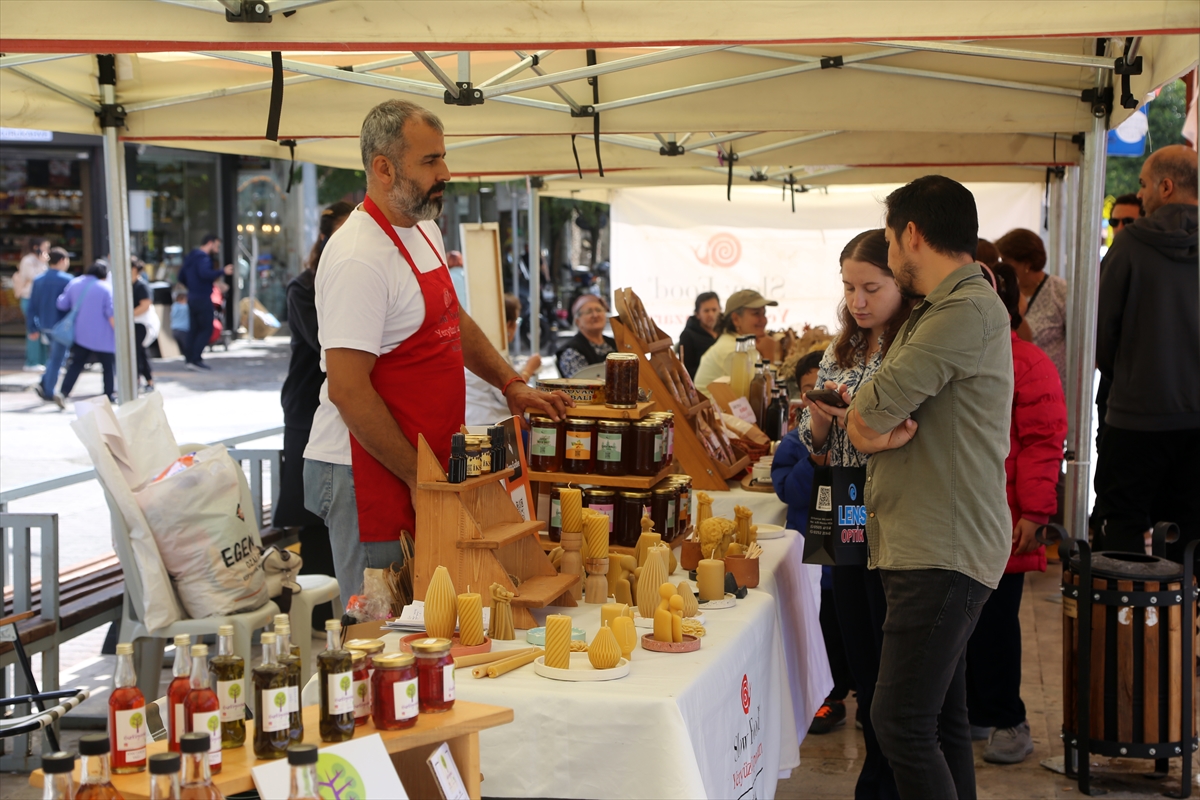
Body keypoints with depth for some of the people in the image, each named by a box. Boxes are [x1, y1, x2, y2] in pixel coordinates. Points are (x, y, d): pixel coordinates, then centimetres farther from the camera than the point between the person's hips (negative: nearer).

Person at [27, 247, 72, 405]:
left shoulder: (38, 280, 5)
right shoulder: (67, 280, -13)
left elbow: (32, 306, 7)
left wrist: (32, 328, 12)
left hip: (44, 325, 6)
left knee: (54, 356, 21)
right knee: (57, 359, 3)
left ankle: (44, 384, 11)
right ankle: (48, 391, 7)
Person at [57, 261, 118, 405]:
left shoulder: (74, 284, 5)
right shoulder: (106, 288, -9)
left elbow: (62, 304, 7)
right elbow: (111, 313, -13)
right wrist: (118, 332, -9)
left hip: (80, 334, 5)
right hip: (102, 337, -5)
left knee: (76, 364, 8)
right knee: (109, 366, 9)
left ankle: (64, 393, -6)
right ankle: (110, 395, 10)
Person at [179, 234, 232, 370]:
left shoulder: (191, 257, 17)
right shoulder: (203, 258, -15)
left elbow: (181, 277, 23)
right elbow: (205, 273, -33)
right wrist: (223, 272, -27)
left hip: (192, 297, 10)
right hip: (203, 298, -10)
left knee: (194, 329, 11)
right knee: (206, 330, -7)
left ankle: (190, 357, 12)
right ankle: (195, 360, -11)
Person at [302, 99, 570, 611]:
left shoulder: (425, 232, 11)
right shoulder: (359, 257, -20)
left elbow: (452, 321, 26)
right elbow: (347, 390, -22)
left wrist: (511, 385, 15)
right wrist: (419, 477, -18)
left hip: (423, 467, 9)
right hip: (370, 472, -9)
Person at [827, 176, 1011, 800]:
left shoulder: (970, 310, -15)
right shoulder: (938, 311, 21)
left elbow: (875, 407, -19)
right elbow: (872, 420, 20)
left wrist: (859, 415, 3)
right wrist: (869, 425, -2)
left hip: (945, 550, -10)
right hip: (927, 546, 10)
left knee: (900, 721, -12)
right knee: (940, 719, 15)